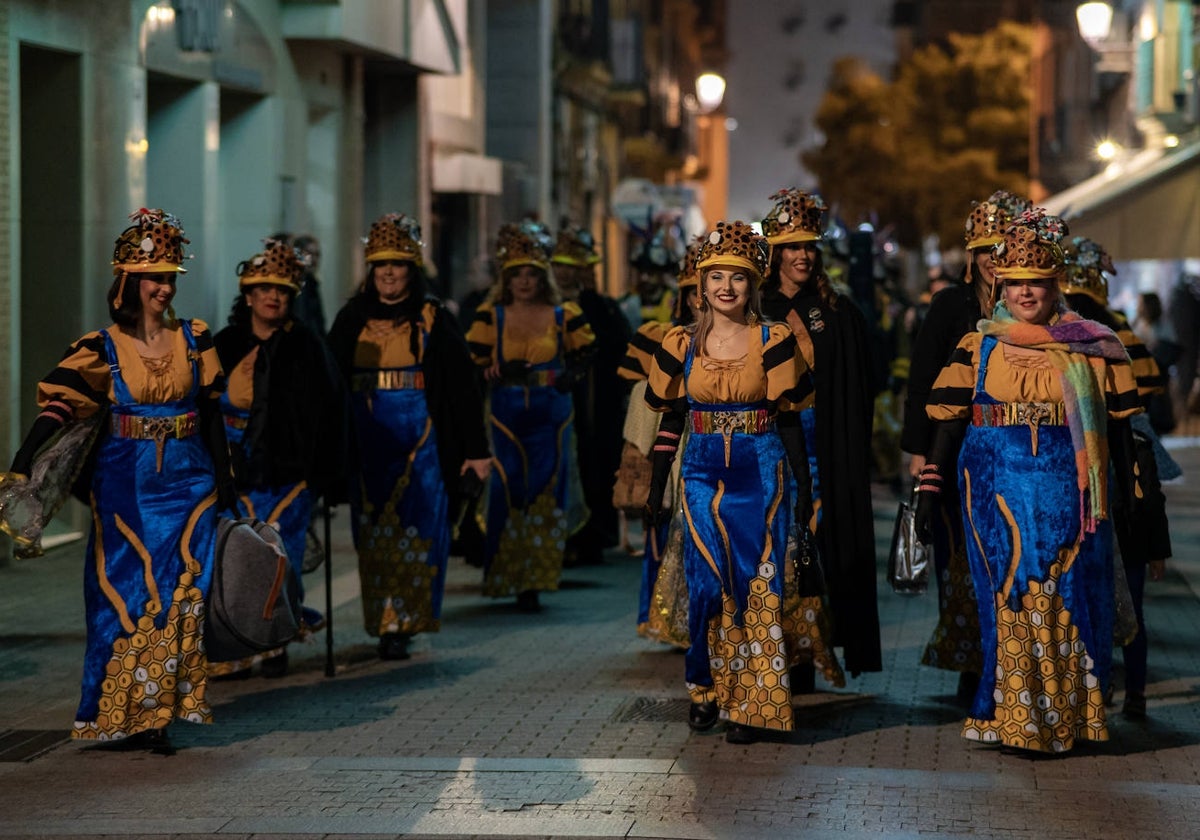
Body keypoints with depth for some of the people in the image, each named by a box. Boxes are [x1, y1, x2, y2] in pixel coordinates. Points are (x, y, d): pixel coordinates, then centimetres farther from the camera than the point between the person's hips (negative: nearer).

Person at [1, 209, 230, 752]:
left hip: (187, 483, 3)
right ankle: (123, 714, 6)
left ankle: (157, 712, 7)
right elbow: (59, 403, -15)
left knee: (180, 594, 0)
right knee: (127, 594, -2)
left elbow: (211, 415, 10)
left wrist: (223, 482, 8)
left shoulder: (193, 340, 6)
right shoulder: (104, 347, -4)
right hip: (125, 486, -3)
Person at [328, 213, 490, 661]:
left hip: (420, 437, -2)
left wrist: (475, 450, -3)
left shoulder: (433, 320, 1)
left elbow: (462, 385, 1)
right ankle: (384, 621, 11)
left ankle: (401, 623, -1)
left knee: (415, 531, -5)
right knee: (372, 534, 3)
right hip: (366, 437, 3)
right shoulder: (352, 320, 8)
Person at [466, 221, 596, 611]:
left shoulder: (563, 317, 6)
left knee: (546, 493, -4)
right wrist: (498, 372, -14)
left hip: (551, 416, 0)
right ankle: (508, 576, 10)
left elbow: (585, 353, 13)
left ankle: (533, 582, 1)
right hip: (507, 416, 0)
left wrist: (571, 376, -4)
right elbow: (473, 363, 4)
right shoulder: (490, 317, 4)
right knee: (510, 493, -3)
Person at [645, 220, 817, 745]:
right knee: (707, 580, -4)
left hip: (761, 473, -1)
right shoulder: (681, 345, 4)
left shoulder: (774, 342, -2)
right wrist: (656, 489, 8)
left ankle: (751, 702, 4)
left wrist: (804, 487, -3)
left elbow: (789, 420, -1)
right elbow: (670, 421, 8)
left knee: (757, 582, -3)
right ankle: (706, 688, 14)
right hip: (703, 474, 2)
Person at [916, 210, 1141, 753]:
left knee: (1067, 598, 1)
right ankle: (1014, 720, 6)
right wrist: (929, 486, -2)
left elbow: (1116, 423, 8)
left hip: (1068, 492, 0)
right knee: (1011, 594, 0)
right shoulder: (979, 347, 6)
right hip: (998, 490, 0)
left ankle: (1069, 716, 10)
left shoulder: (1089, 347, 6)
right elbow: (948, 420, 4)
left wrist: (1129, 492, 6)